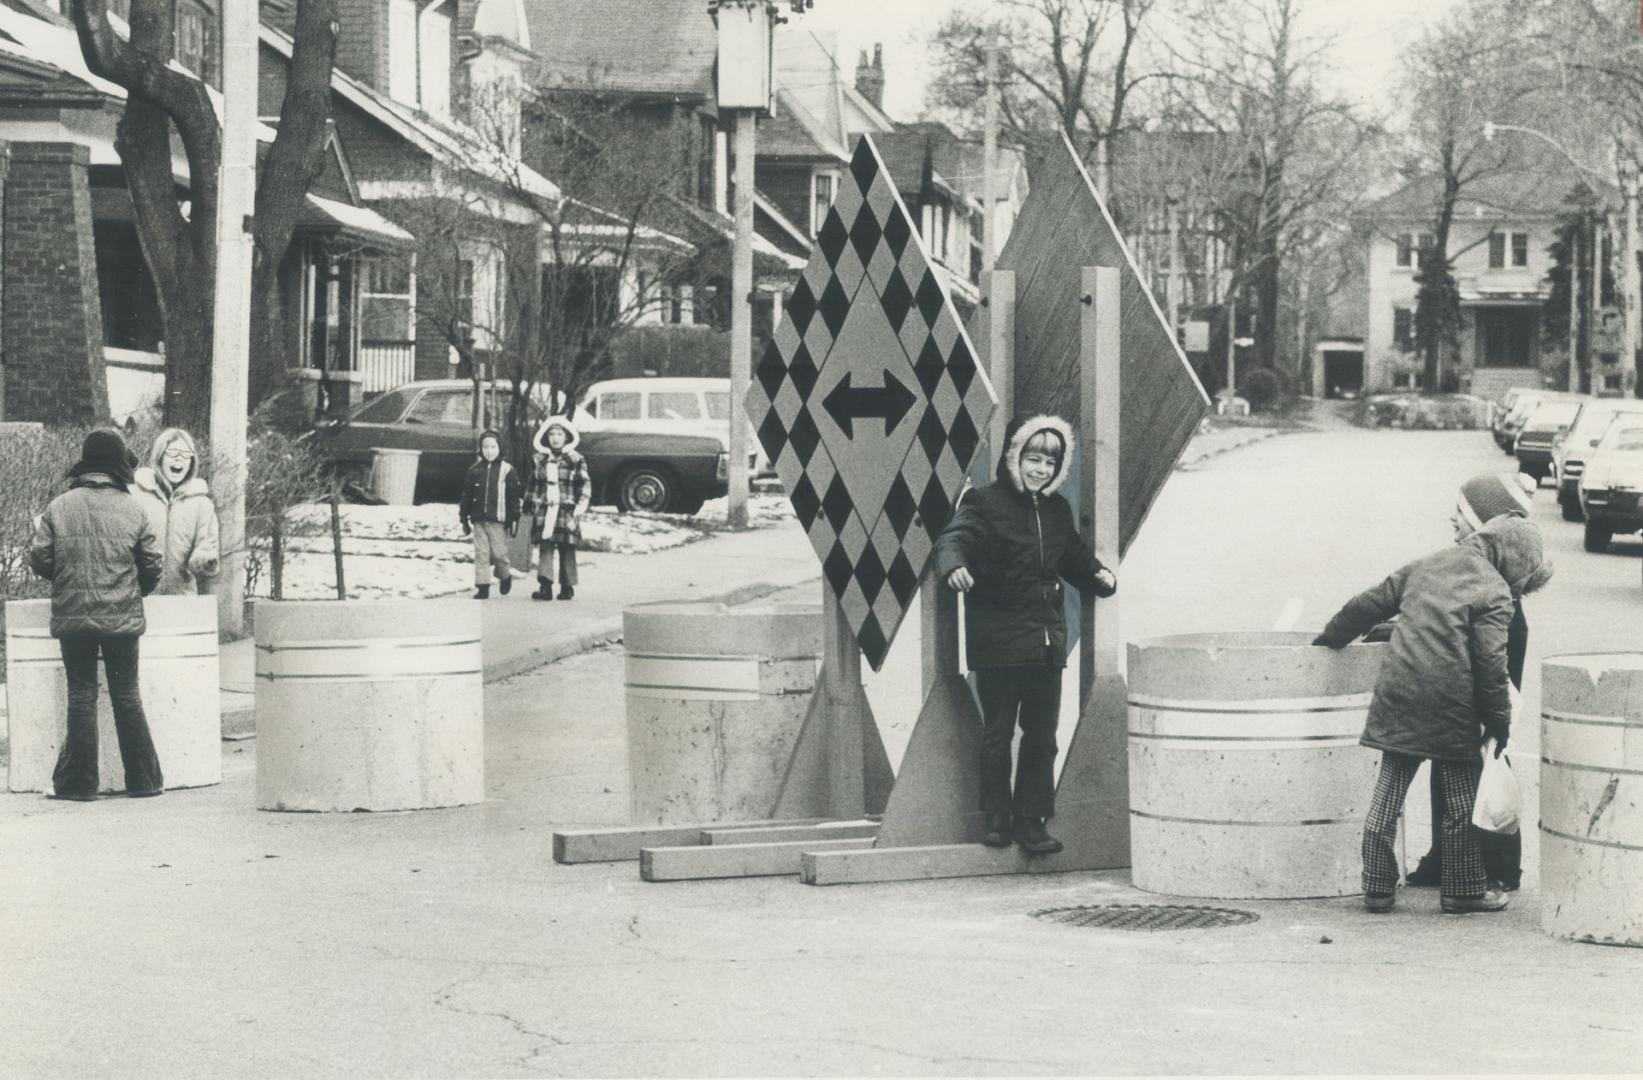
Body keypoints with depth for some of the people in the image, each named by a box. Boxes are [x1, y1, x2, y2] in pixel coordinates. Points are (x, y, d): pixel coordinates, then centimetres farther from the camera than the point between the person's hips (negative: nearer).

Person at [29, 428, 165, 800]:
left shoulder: (58, 507, -3)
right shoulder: (132, 510, -3)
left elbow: (39, 558, -2)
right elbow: (154, 564, 0)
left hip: (73, 616, 0)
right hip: (123, 617, 0)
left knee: (81, 695, 6)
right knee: (127, 695, 8)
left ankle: (80, 781, 5)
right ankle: (143, 779, 10)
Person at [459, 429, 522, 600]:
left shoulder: (507, 471, -1)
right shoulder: (474, 470, 7)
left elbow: (514, 497, 0)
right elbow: (467, 495, 12)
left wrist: (514, 520, -3)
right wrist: (464, 518, 11)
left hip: (498, 521, -3)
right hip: (478, 520, 3)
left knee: (499, 553, -1)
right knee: (481, 554, 0)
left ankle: (505, 576, 28)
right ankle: (482, 587, 4)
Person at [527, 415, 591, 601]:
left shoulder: (575, 460, 2)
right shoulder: (541, 460, 13)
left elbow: (585, 484, 1)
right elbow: (533, 485, 21)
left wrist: (582, 504, -8)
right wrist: (532, 503, 17)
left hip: (567, 511, -2)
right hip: (544, 510, 2)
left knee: (567, 550, 2)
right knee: (545, 548, -8)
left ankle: (567, 587, 11)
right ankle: (545, 586, -14)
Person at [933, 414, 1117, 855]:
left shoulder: (1057, 511, 14)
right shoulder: (985, 503, -7)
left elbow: (1075, 557, 26)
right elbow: (954, 537, -22)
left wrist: (1099, 576, 6)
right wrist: (954, 564, -43)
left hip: (1046, 641, 6)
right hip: (998, 642, -6)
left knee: (1042, 735, 7)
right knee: (997, 733, 2)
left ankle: (1032, 819, 14)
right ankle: (996, 818, 12)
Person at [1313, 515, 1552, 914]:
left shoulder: (1424, 567, 15)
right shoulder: (1494, 592, -4)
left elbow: (1367, 605, 21)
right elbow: (1491, 665, -10)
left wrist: (1330, 640, 35)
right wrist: (1499, 723, -1)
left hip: (1396, 696, 6)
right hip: (1449, 707, -6)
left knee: (1388, 793, 9)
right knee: (1461, 802, 7)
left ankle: (1378, 887, 11)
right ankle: (1463, 890, 13)